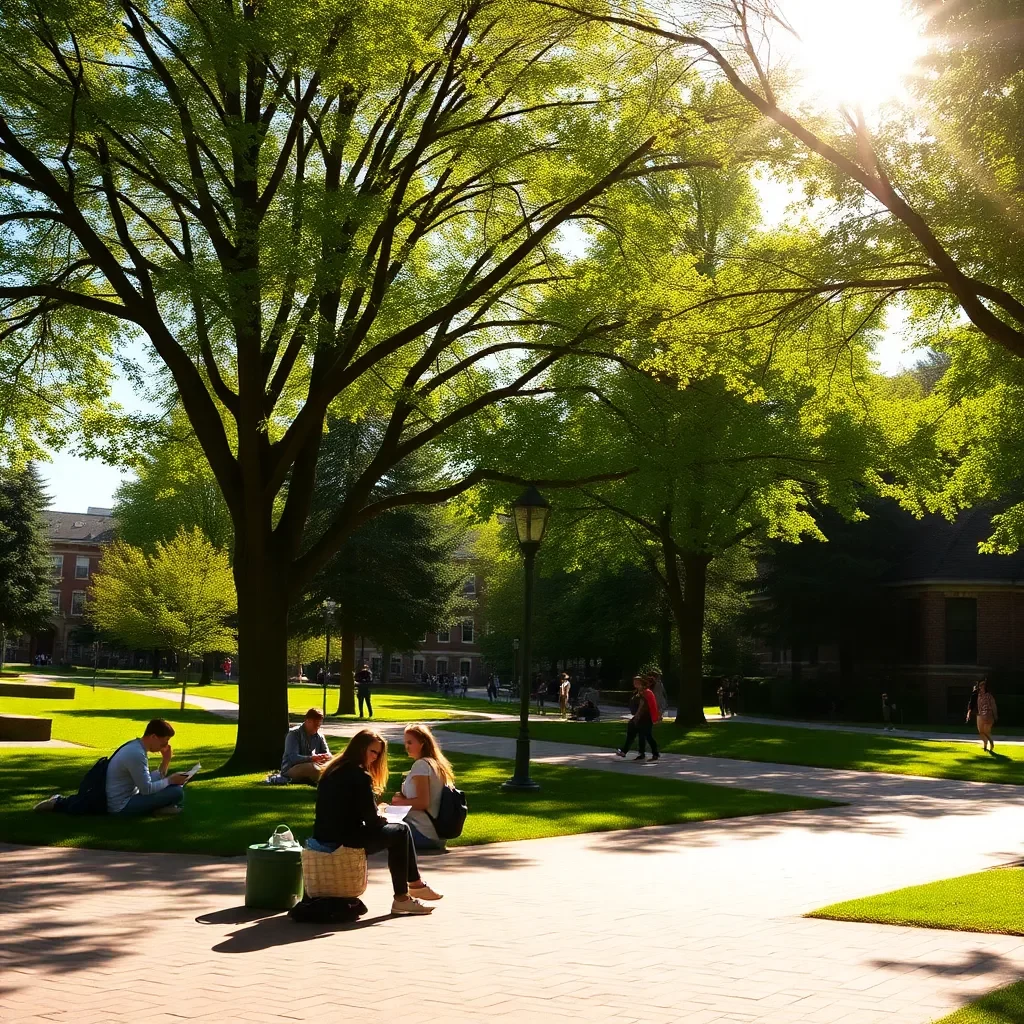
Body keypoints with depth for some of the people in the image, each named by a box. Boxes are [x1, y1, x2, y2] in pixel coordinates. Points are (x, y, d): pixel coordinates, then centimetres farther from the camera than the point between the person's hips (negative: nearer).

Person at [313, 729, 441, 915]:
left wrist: (380, 817, 17)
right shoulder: (360, 776, -14)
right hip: (343, 841, -9)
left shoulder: (332, 769, 12)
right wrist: (387, 820, 10)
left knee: (396, 830, 20)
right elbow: (372, 820, -12)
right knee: (401, 830, 6)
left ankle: (415, 884, 24)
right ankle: (402, 897, 10)